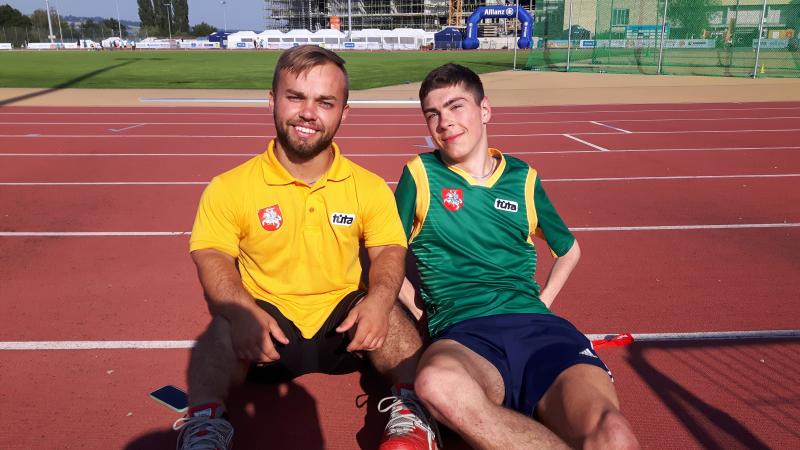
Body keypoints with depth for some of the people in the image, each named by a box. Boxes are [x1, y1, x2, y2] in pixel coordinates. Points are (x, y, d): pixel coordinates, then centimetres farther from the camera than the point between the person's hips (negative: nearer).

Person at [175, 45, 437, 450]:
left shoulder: (369, 187, 0)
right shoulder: (229, 188, -5)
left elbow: (389, 251, -1)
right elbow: (213, 259, -6)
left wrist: (379, 298, -26)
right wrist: (241, 310, -29)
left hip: (341, 324, 1)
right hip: (267, 326, -1)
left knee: (388, 313, -28)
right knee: (225, 330, -32)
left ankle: (410, 408, -21)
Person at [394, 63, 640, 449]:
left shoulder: (522, 178, 16)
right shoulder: (420, 174, 11)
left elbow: (568, 249, 31)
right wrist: (420, 313, 3)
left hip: (536, 325, 0)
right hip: (462, 331, 0)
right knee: (437, 382, -41)